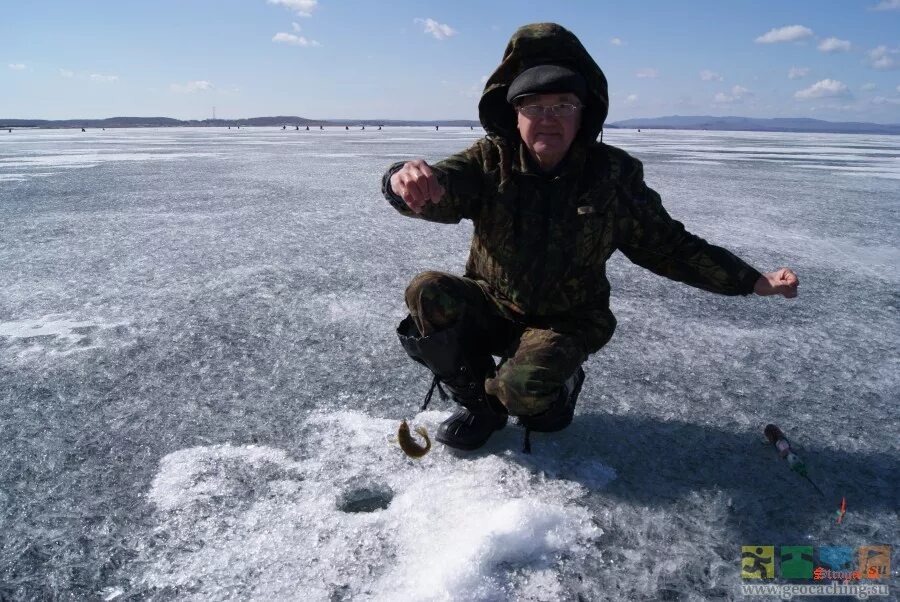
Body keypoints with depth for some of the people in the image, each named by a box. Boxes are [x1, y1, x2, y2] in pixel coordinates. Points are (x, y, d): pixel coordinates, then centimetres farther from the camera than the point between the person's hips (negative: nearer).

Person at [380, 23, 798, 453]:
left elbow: (666, 245, -2)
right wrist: (407, 180, -56)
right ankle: (477, 402, 1)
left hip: (566, 322, -1)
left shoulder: (614, 174, -9)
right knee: (428, 293, -26)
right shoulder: (490, 160, -12)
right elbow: (438, 193, -29)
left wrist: (754, 282, -7)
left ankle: (559, 384, 12)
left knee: (522, 391, -30)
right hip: (490, 305, 2)